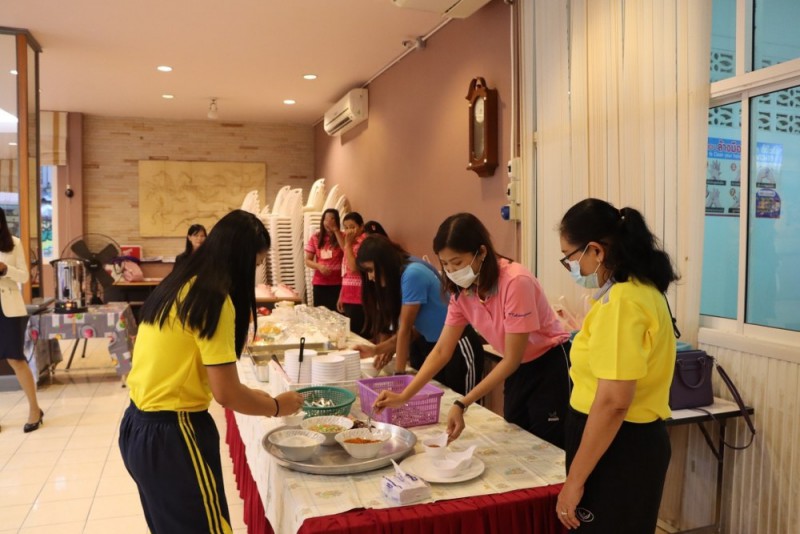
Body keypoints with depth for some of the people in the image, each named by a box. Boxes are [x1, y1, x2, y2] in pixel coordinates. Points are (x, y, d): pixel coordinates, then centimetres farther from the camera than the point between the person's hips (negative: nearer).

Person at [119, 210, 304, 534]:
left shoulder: (176, 286, 8)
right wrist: (277, 406, -2)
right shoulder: (214, 300, -19)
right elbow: (226, 395, -19)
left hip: (139, 425, 9)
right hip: (171, 434, -9)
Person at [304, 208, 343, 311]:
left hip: (337, 283, -2)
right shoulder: (315, 238, 5)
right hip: (319, 283, 3)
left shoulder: (341, 237, 0)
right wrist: (319, 266, -13)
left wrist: (336, 231, -18)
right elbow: (308, 261, 8)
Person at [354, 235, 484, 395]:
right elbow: (413, 329, -1)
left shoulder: (413, 274, -21)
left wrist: (399, 373, -14)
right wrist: (375, 349, -6)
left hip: (458, 349, -9)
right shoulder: (398, 277, 5)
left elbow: (405, 329, -19)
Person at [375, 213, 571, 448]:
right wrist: (403, 396, -15)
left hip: (550, 365, -6)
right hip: (518, 369, 6)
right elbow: (442, 350, -5)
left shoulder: (515, 282, -30)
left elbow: (512, 359, -26)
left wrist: (462, 404, -30)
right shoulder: (461, 290, -9)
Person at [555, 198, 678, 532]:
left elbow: (613, 402, -26)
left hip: (618, 449, -10)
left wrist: (574, 479, -21)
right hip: (632, 442, 10)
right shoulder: (639, 289, 10)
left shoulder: (621, 301, -22)